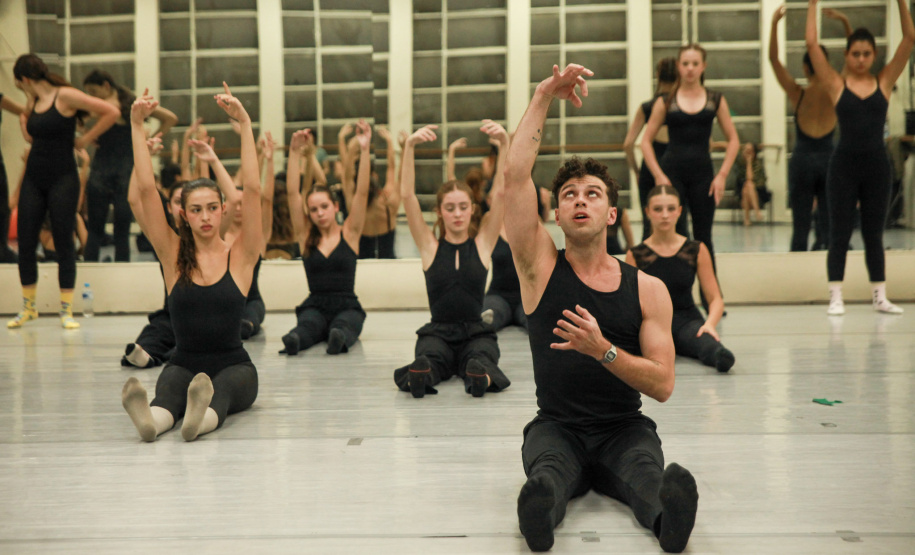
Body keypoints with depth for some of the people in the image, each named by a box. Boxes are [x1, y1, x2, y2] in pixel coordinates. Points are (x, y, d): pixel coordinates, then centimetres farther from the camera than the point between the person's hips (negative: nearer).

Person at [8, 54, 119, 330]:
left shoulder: (65, 96, -10)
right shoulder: (33, 103, 11)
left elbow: (111, 112, -15)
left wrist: (86, 139, -9)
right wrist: (23, 122, 9)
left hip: (62, 179, -7)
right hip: (33, 179, 7)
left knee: (64, 243, -2)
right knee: (25, 243, 5)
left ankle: (66, 311, 6)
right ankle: (28, 308, 18)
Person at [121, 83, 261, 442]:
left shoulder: (240, 256, 0)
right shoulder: (173, 257, 4)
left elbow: (252, 189, -11)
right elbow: (146, 190, -3)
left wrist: (245, 124, -16)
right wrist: (137, 126, -8)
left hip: (233, 365, -1)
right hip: (185, 364, 1)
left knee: (222, 388, -36)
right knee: (170, 387, -34)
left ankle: (201, 417, -64)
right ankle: (149, 419, -62)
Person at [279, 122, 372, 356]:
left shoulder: (349, 233, 7)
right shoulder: (305, 236, 10)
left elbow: (362, 192, -3)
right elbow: (292, 193, 1)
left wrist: (364, 149, -12)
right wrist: (294, 152, -7)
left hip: (347, 306, -1)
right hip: (315, 306, 1)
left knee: (343, 325, -36)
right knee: (308, 323, -34)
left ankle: (338, 336, -65)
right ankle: (294, 339, -62)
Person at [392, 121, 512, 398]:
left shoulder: (483, 243, 8)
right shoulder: (430, 246, 7)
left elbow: (500, 192, -4)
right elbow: (407, 195, -5)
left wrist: (504, 143, -15)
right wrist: (409, 146, -17)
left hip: (476, 332, 0)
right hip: (437, 332, 0)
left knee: (482, 357, -37)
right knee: (430, 357, -37)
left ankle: (481, 375, -64)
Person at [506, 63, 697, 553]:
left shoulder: (648, 289, 4)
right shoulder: (541, 268, 4)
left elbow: (663, 384, -3)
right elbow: (514, 177, -7)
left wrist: (602, 348, -19)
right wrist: (543, 97, -3)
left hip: (624, 430, 1)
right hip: (557, 427, -1)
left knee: (646, 472, -34)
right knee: (548, 470, -35)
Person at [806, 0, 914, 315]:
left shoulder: (884, 82, 6)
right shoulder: (836, 85, 1)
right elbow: (812, 45, -4)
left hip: (876, 165, 2)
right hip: (844, 164, -2)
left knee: (874, 235, 10)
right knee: (840, 235, 2)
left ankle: (880, 297, 17)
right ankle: (836, 297, 8)